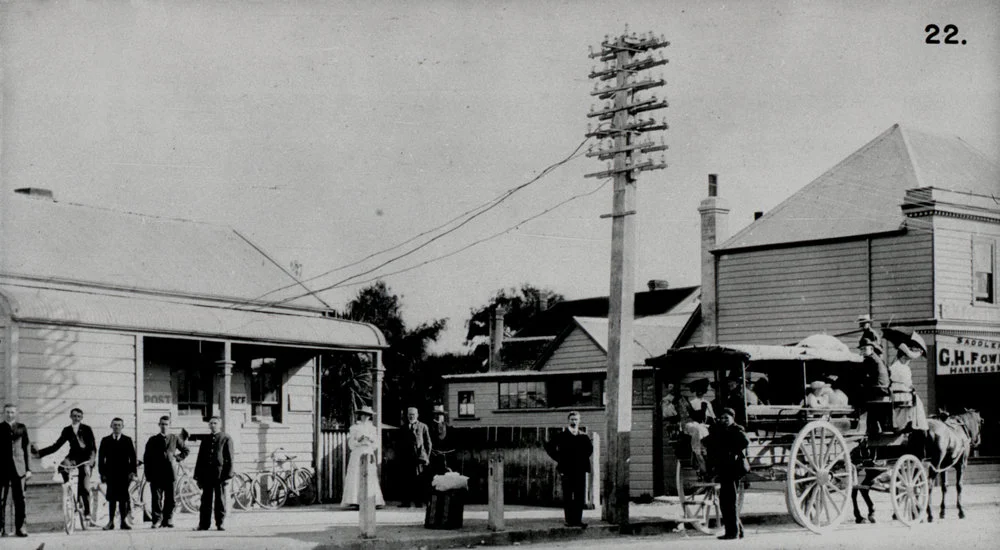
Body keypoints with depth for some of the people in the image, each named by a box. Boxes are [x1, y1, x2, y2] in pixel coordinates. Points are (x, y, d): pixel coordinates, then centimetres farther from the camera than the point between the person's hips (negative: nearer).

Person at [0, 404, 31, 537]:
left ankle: (20, 527, 6)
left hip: (18, 468, 1)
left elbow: (25, 449, 11)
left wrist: (28, 469, 7)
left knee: (19, 498, 1)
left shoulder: (21, 428, 11)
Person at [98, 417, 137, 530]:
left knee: (123, 498, -2)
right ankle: (111, 522, 3)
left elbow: (132, 457, 5)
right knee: (111, 498, 0)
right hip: (110, 474, 0)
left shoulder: (127, 440, 8)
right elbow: (101, 458, 7)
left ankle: (124, 521, 3)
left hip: (124, 474, 0)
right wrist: (102, 473, -1)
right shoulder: (105, 440, 9)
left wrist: (132, 472, -4)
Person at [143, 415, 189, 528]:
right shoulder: (152, 440, 8)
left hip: (169, 473, 0)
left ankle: (168, 520, 7)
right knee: (156, 499, -4)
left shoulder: (175, 439, 9)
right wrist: (148, 475, 0)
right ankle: (157, 521, -1)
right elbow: (146, 458, 7)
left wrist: (177, 458, 5)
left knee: (170, 499, 1)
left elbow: (186, 450, 21)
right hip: (156, 475, 0)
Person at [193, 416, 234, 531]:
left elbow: (229, 458, -2)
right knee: (206, 500, 4)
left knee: (220, 500, 1)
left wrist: (228, 475, -9)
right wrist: (198, 476, 9)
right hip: (206, 474, 3)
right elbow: (200, 459, 15)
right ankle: (204, 524, 7)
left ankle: (220, 523, 7)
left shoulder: (226, 438, 3)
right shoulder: (205, 440, 14)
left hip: (220, 473, -3)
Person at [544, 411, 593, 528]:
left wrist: (585, 457, 12)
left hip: (580, 469, 3)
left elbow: (589, 448, 26)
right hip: (567, 469, -3)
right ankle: (569, 520, 2)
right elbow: (549, 446, 2)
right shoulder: (562, 435, 1)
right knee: (567, 497, -1)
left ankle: (578, 520, 7)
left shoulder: (583, 436, 10)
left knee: (580, 496, 2)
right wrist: (558, 458, -3)